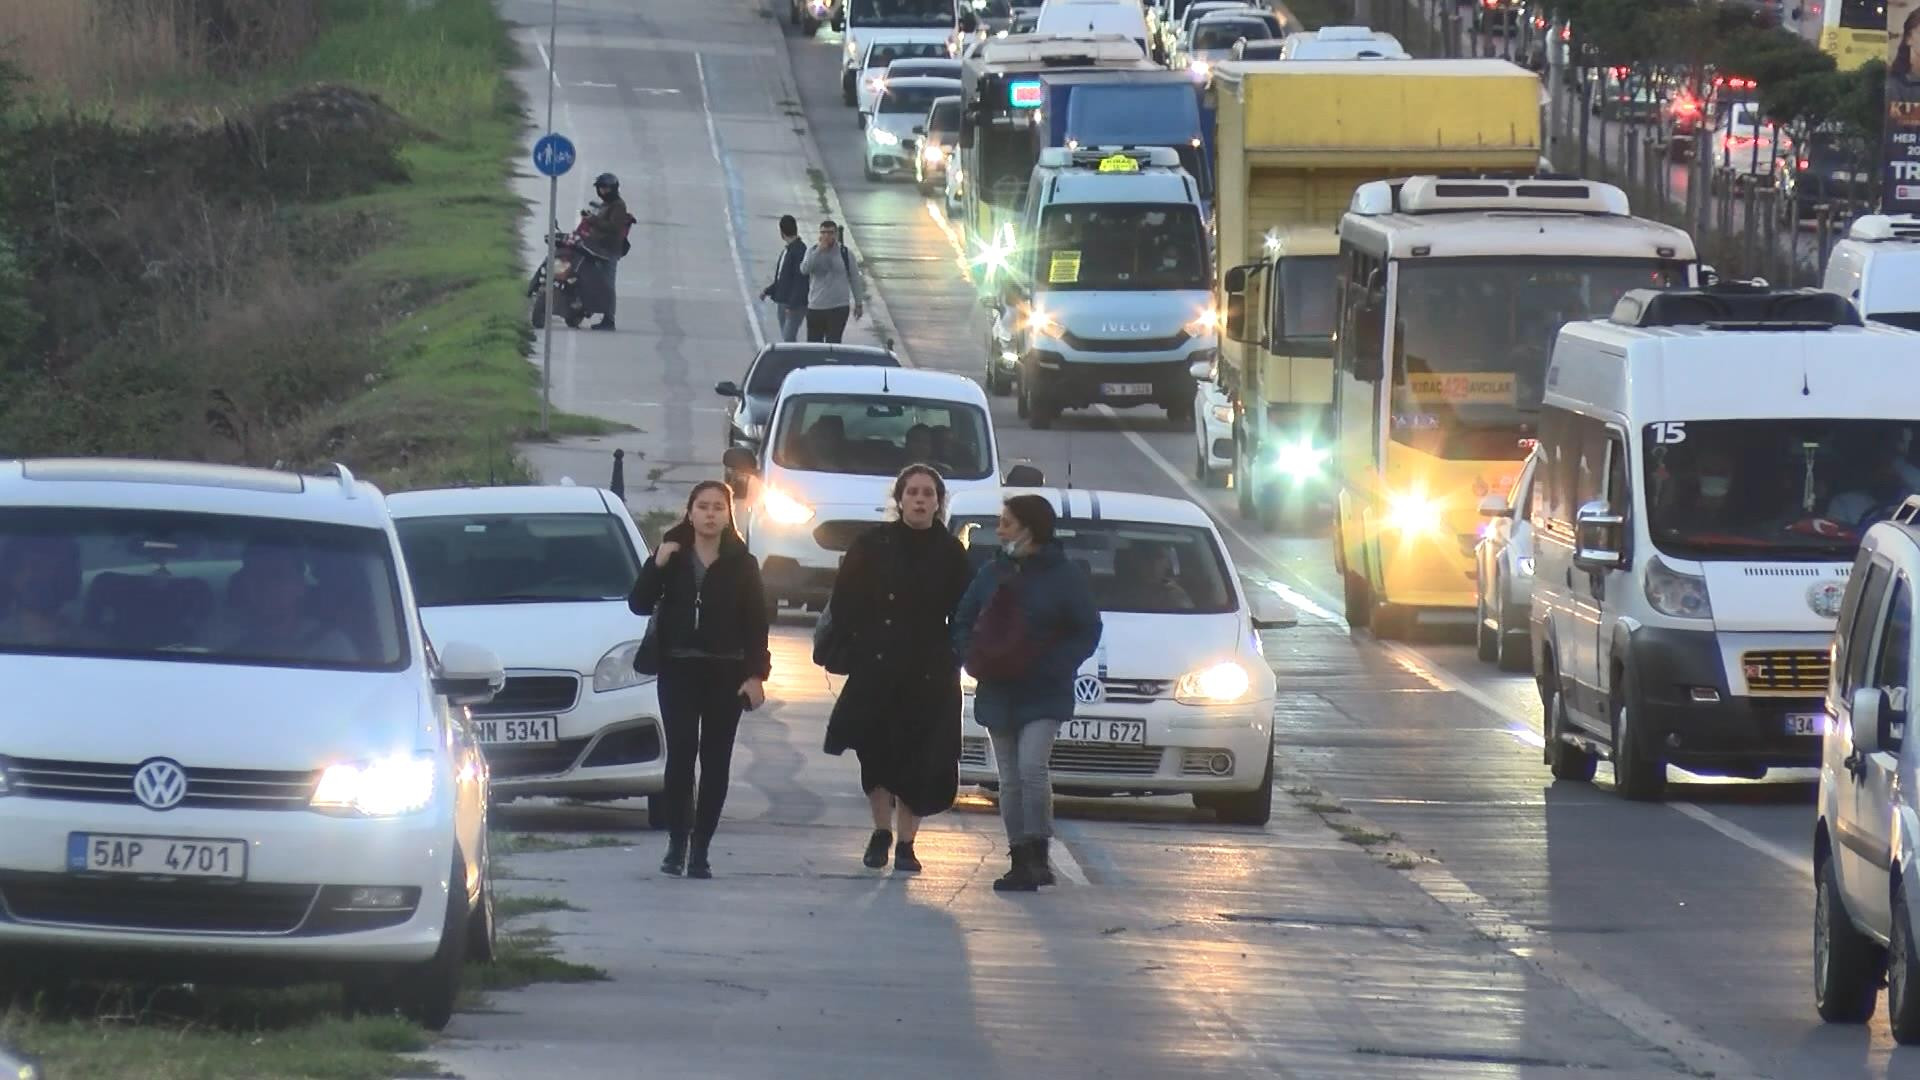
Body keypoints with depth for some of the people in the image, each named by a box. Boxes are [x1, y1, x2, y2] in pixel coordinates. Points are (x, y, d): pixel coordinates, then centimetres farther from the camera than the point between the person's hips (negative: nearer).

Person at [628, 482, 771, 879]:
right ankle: (676, 843, 0)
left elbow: (756, 623, 2)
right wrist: (657, 566, -15)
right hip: (679, 669, 0)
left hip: (725, 673, 0)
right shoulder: (672, 556, 5)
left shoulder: (741, 564, 4)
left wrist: (756, 674, -7)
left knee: (715, 760, 1)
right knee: (680, 755, -8)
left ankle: (701, 848, 5)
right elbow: (639, 604, -1)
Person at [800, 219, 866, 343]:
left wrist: (858, 304, 10)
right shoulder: (813, 251, 3)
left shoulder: (845, 253, 0)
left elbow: (854, 279, 8)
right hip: (815, 307, 2)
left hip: (838, 308, -2)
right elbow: (804, 269, -15)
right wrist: (820, 249, -20)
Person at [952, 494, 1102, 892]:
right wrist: (974, 657, -5)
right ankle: (1021, 862, 11)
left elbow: (1088, 632, -3)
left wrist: (1049, 665, -15)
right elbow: (962, 624, 14)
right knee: (1010, 779, 6)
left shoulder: (1064, 576, -3)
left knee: (1031, 766, -20)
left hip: (1043, 694, -5)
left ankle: (1039, 853, -11)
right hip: (998, 693, 5)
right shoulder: (993, 573, 10)